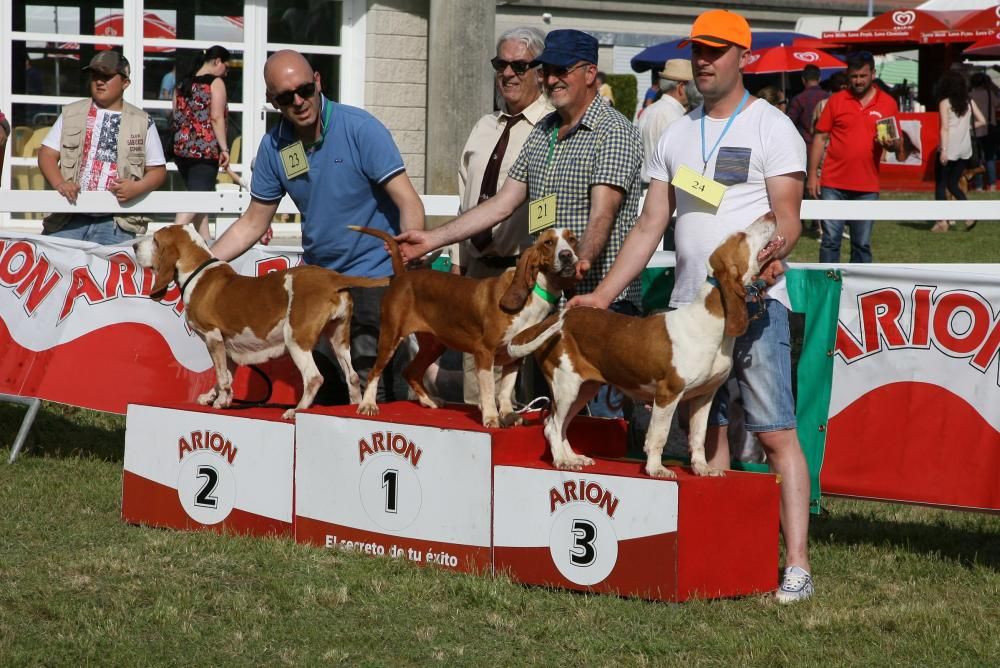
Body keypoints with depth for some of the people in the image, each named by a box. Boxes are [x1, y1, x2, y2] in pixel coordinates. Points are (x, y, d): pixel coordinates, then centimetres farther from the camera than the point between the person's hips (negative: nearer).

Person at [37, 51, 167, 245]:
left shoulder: (142, 122, 8)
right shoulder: (71, 114, 12)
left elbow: (158, 170, 10)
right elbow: (47, 154, 8)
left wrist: (136, 188, -11)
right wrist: (59, 183, -12)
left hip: (115, 224, -1)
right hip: (69, 219, 1)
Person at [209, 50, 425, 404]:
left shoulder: (360, 129, -12)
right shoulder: (274, 146, 3)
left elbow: (408, 202, -17)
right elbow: (253, 224, 11)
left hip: (372, 278, -6)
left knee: (374, 395, -15)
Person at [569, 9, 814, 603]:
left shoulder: (771, 128, -1)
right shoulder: (678, 135, 16)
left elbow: (788, 216, -9)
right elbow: (650, 227, 16)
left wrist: (771, 253, -31)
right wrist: (604, 294, 9)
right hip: (689, 303, 6)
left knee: (777, 433, -10)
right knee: (706, 432, 7)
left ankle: (798, 565, -13)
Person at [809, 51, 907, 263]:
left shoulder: (887, 103, 5)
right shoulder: (836, 100, 3)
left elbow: (897, 141, 12)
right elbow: (820, 138, 5)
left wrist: (892, 144, -13)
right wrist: (813, 175, -1)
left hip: (867, 187, 1)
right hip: (833, 184, -1)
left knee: (862, 244, 7)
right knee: (830, 240, -2)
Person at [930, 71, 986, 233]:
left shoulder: (945, 103, -7)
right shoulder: (969, 102, 6)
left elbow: (945, 128, -14)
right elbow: (982, 121, 7)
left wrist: (943, 150, -18)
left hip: (949, 148, -5)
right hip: (965, 149, 5)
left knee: (940, 184, 5)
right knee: (953, 184, 16)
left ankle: (942, 221, -2)